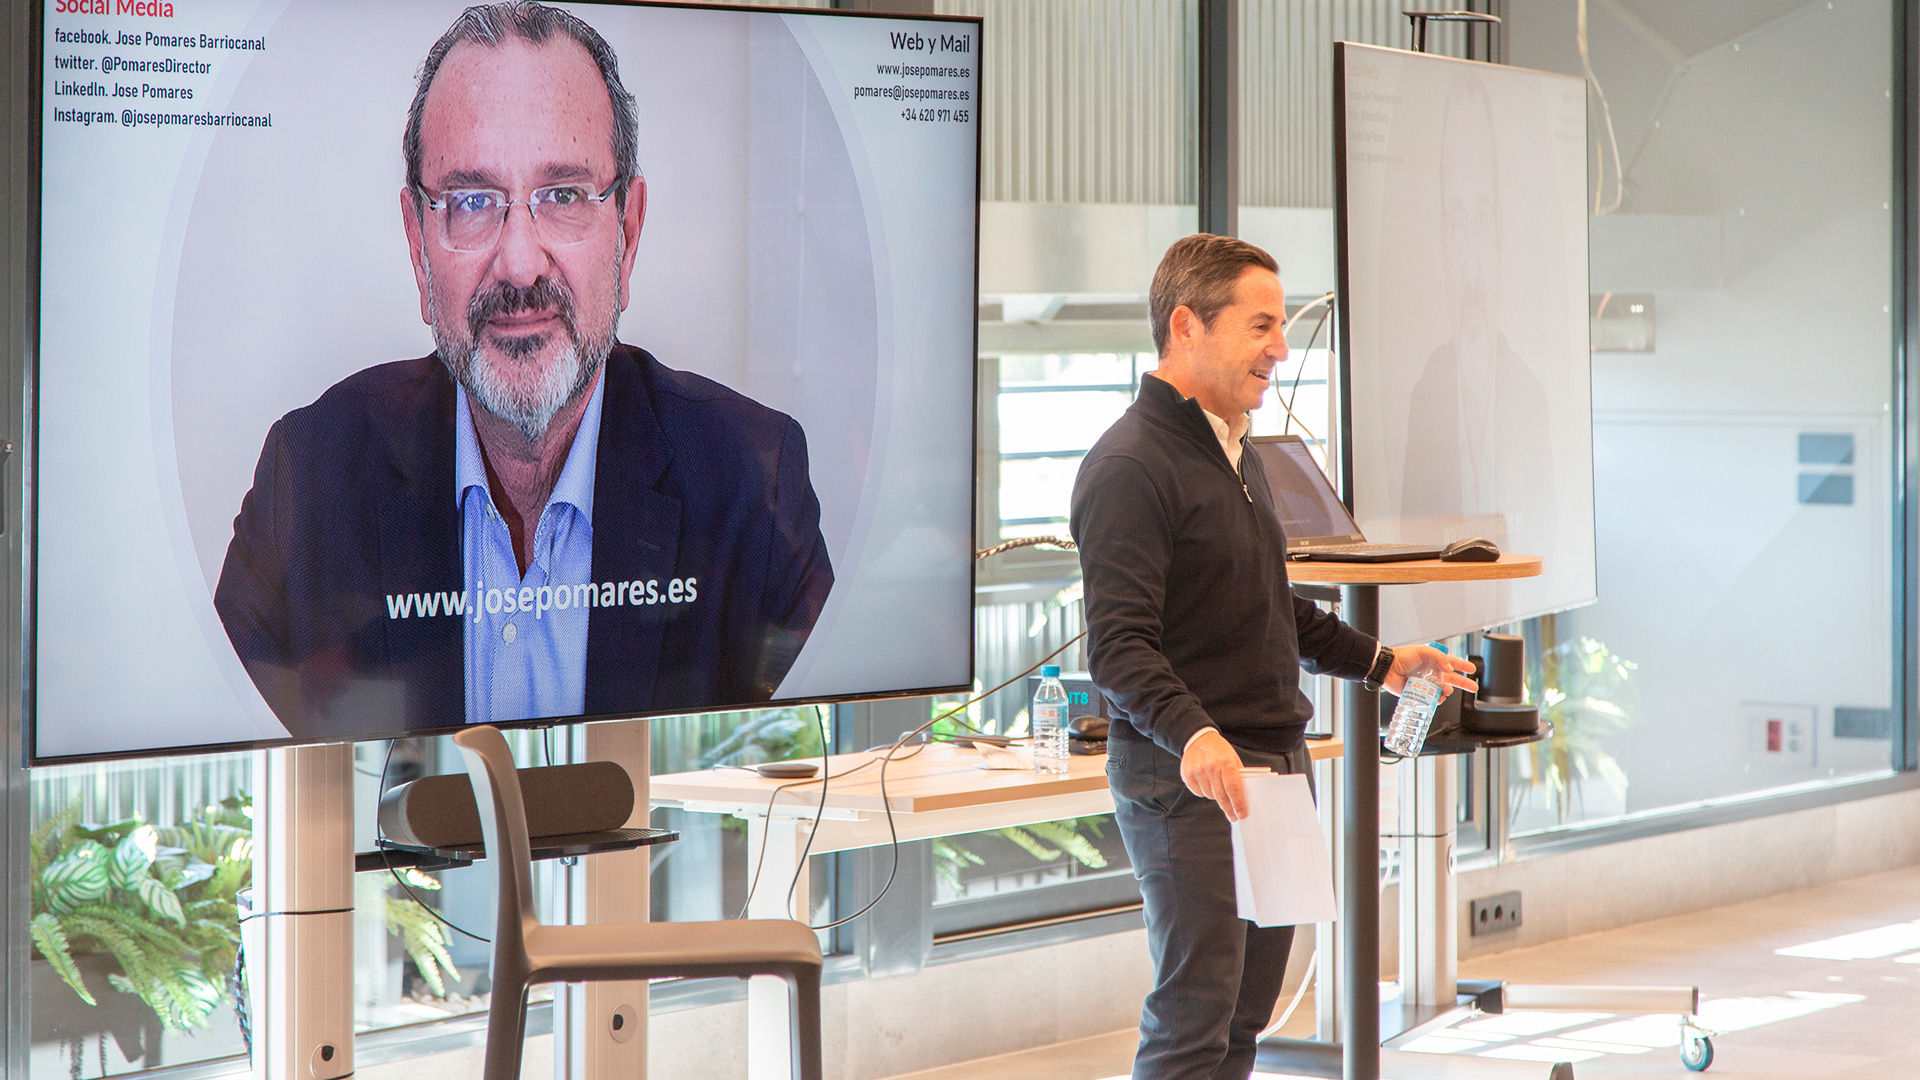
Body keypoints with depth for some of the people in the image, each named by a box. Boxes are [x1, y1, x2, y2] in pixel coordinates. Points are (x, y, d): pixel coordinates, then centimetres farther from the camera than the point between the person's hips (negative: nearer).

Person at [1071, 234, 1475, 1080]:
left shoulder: (1233, 451, 18)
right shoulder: (1130, 466, -14)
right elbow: (1118, 646, -23)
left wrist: (1375, 661, 26)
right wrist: (1191, 735, -38)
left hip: (1276, 762, 9)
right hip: (1189, 780, -9)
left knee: (1247, 1010, 11)